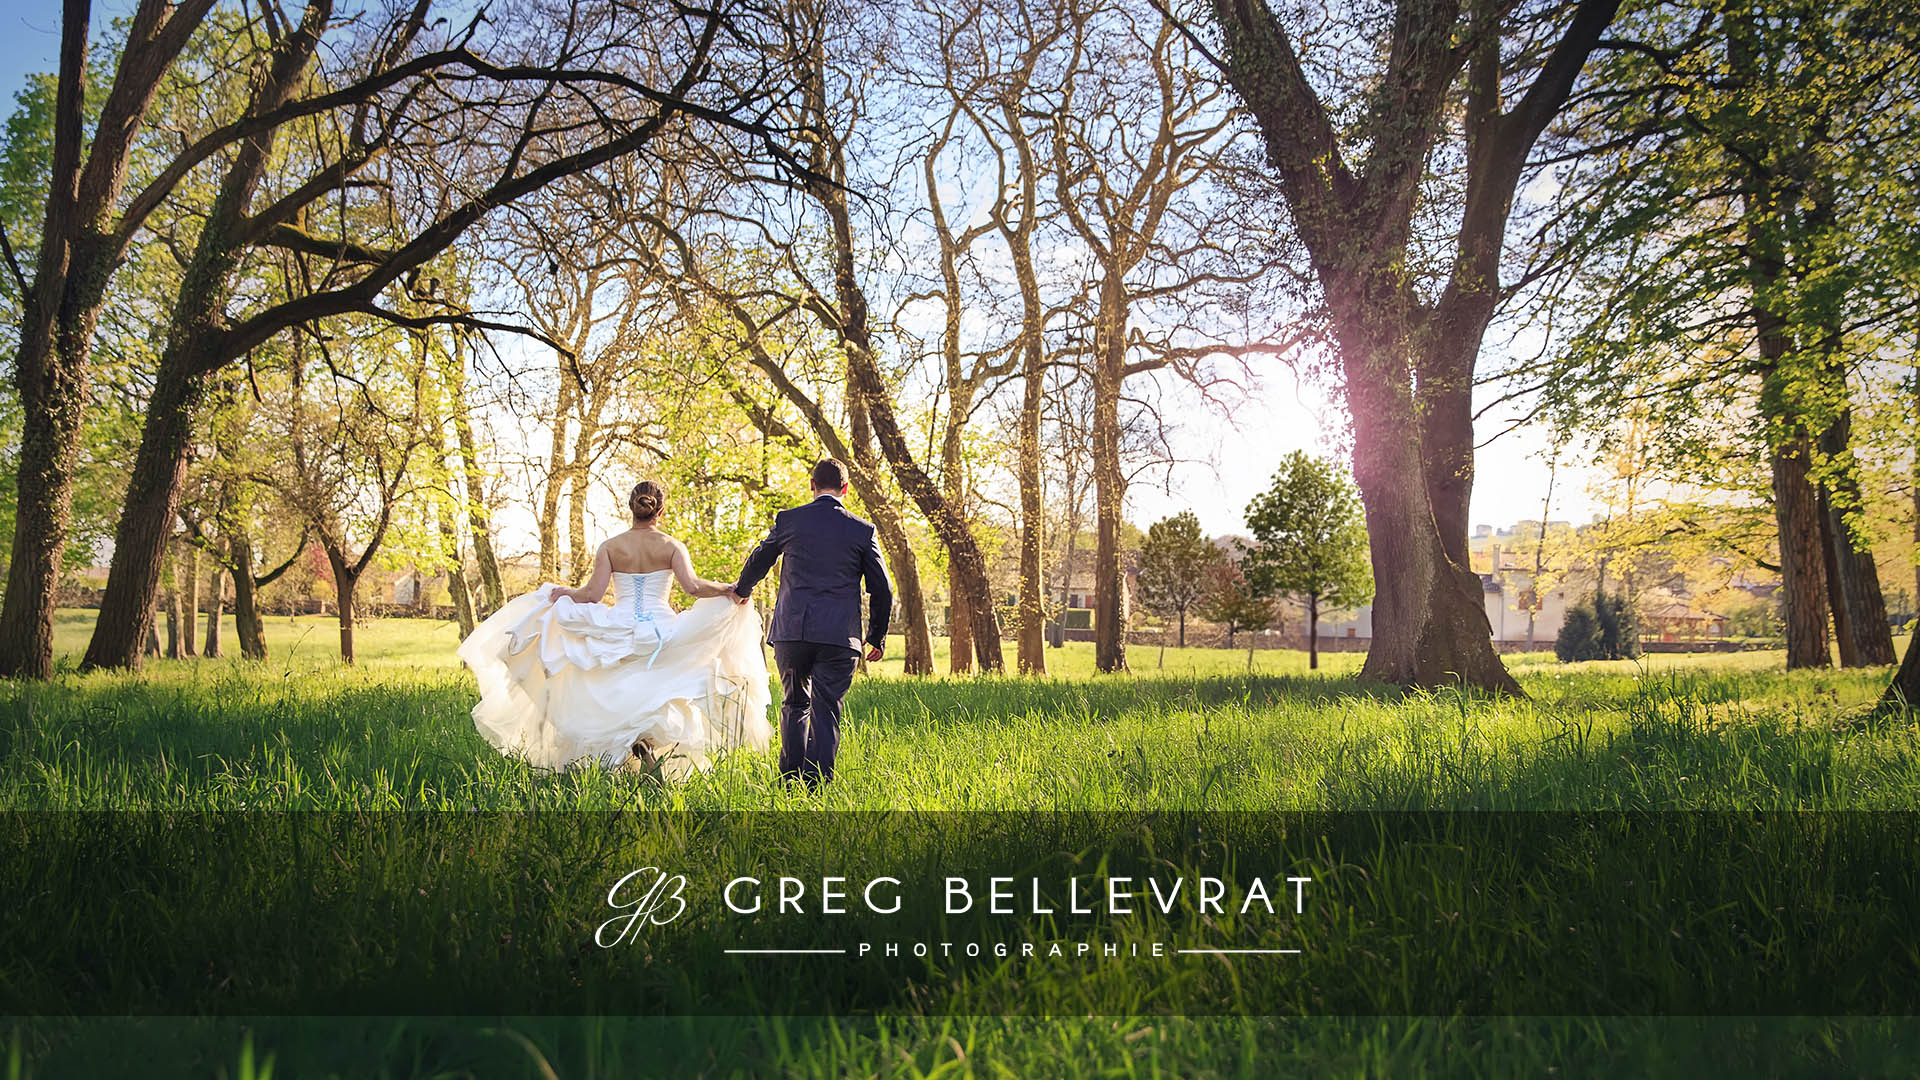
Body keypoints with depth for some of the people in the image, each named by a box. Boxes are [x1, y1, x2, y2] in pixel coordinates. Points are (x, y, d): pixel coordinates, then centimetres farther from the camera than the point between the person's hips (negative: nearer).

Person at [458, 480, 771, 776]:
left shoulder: (610, 547, 1)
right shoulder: (672, 546, -2)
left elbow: (592, 595, -5)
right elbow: (692, 587, -15)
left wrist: (561, 592, 13)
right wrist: (730, 589, -2)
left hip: (618, 634, 1)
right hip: (660, 635, 0)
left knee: (616, 702, 13)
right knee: (657, 699, 12)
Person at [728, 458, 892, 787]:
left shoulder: (788, 519, 3)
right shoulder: (863, 530, 1)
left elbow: (758, 561, 19)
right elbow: (881, 590, 4)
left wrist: (742, 591, 40)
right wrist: (877, 637, 17)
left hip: (791, 631, 2)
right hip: (839, 637, -1)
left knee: (795, 705, 17)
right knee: (825, 711, 4)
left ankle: (790, 781, 17)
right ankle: (816, 786, 1)